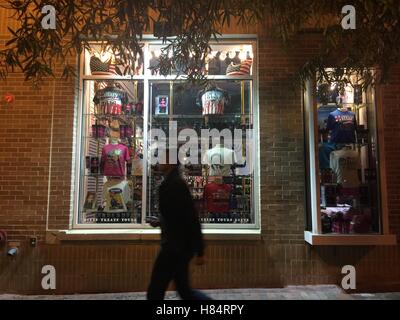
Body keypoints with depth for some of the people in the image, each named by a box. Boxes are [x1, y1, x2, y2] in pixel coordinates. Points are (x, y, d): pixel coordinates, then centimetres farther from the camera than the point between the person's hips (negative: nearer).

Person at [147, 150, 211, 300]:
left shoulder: (175, 184, -18)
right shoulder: (171, 183, 12)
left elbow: (192, 218, -21)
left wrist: (199, 252, -19)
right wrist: (160, 223, 7)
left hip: (177, 247, -9)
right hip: (177, 246, 9)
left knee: (155, 292, 3)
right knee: (184, 289, 17)